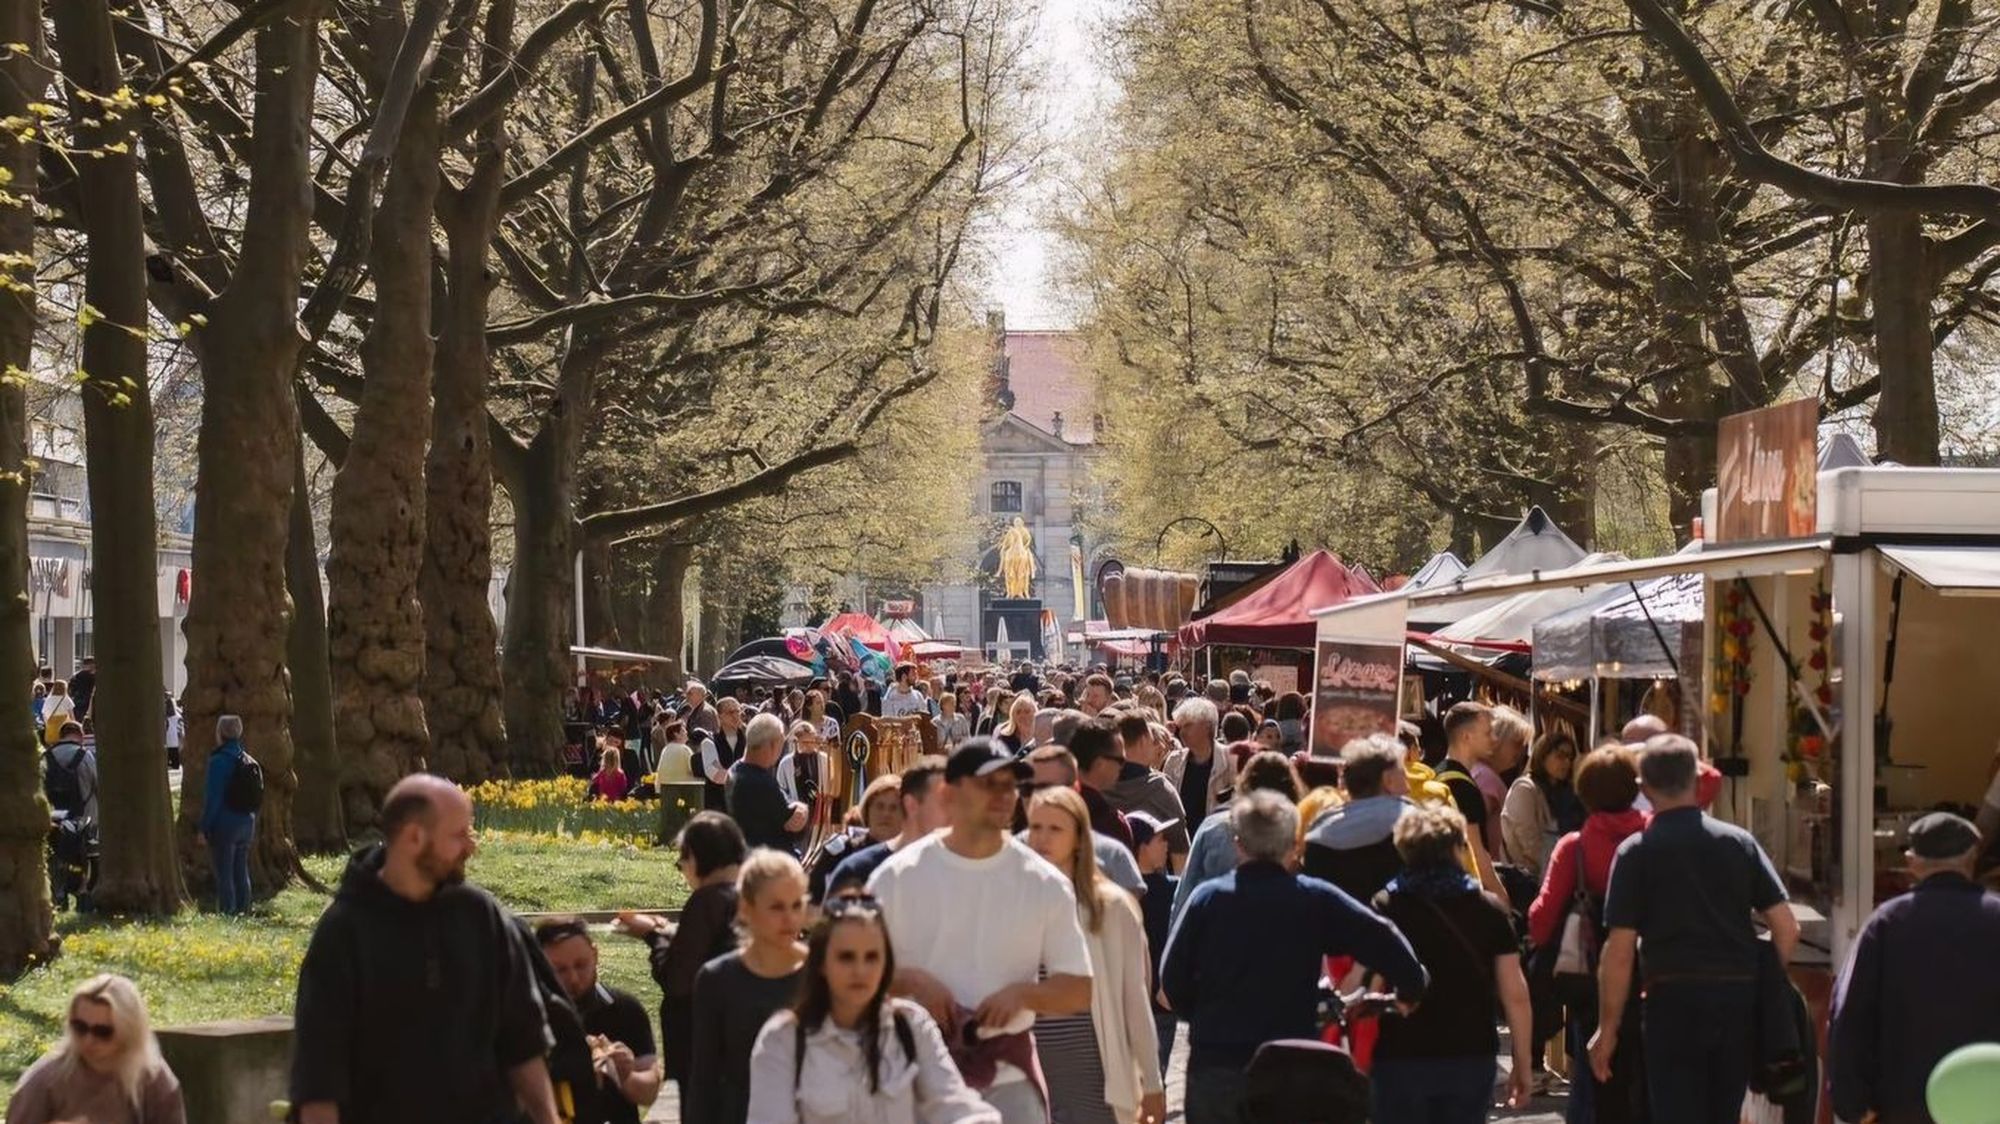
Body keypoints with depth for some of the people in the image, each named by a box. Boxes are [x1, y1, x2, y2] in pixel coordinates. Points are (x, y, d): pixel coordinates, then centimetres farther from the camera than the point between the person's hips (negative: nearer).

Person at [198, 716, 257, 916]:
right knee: (241, 873, 13)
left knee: (224, 875, -4)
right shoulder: (248, 761, 9)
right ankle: (243, 913, 16)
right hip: (246, 824, 7)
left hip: (225, 824, -7)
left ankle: (226, 914, -6)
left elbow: (213, 797, -16)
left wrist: (205, 828, -11)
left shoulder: (219, 761, -14)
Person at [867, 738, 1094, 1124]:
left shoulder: (1044, 883, 2)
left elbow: (1080, 990, 4)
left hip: (1009, 1076, 1)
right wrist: (910, 981, -16)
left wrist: (1022, 994, -14)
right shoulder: (899, 876, -1)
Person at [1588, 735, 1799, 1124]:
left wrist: (1607, 1029, 1)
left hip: (1675, 1000, -4)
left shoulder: (1637, 851, -2)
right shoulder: (1739, 841, 7)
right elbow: (1787, 927, 3)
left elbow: (1619, 950, -6)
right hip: (1741, 997, 4)